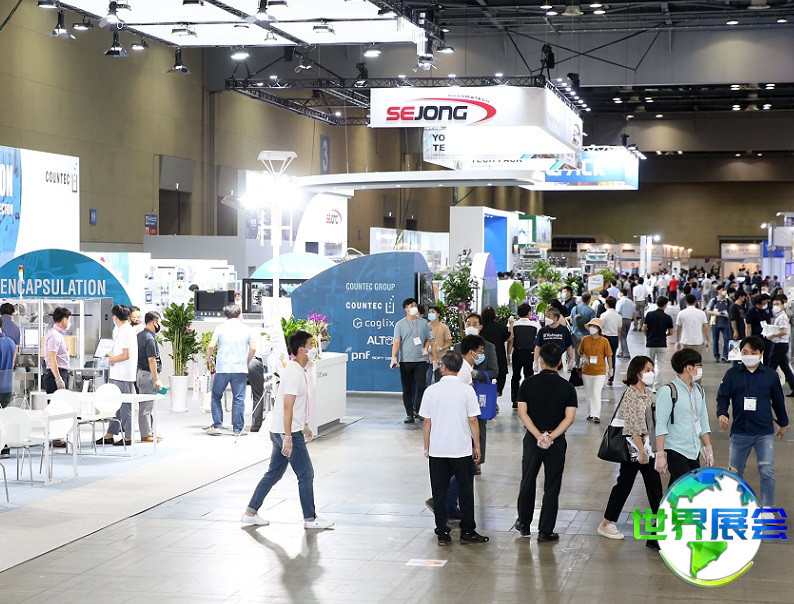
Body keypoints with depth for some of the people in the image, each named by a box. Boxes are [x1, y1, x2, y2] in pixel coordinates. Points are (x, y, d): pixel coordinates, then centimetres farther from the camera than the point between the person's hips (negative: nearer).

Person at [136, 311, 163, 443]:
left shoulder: (140, 335, 13)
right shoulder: (150, 338, -17)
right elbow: (151, 360, -20)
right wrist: (156, 379, -18)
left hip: (141, 373, 10)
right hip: (147, 374, -10)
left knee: (147, 405, 15)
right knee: (146, 406, -5)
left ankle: (149, 432, 22)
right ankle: (146, 435, -2)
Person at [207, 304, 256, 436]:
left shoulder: (220, 328, 0)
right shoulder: (246, 330, 5)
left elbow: (211, 346, -7)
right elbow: (253, 348, 3)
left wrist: (208, 357, 13)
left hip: (222, 368, -1)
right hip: (240, 369, 1)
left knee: (216, 397, 12)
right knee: (239, 399, 5)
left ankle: (217, 426, 8)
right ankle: (238, 429, 6)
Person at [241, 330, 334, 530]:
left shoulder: (298, 370, 13)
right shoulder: (295, 374, -19)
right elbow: (287, 406, -23)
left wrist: (304, 426, 32)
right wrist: (288, 437, -25)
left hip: (281, 431, 10)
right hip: (288, 432, -10)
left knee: (274, 473, 14)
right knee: (306, 474, 0)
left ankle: (250, 513, 17)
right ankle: (310, 519, 10)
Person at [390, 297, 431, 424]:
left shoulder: (423, 323, 10)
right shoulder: (400, 324, 4)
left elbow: (428, 339, 18)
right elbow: (396, 342, -4)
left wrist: (426, 348, -3)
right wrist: (393, 357, -17)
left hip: (421, 360, 1)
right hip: (405, 361, -1)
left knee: (421, 386, -10)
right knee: (407, 389, 4)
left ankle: (417, 410, 7)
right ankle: (409, 414, 11)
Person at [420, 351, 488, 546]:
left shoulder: (431, 391, -4)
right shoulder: (467, 390, -7)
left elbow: (427, 422, -1)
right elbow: (473, 421, -5)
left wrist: (427, 447, 11)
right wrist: (477, 446, 5)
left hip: (437, 450, 1)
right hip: (462, 449, -1)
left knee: (439, 493, 9)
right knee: (465, 492, 10)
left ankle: (442, 533, 11)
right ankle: (467, 532, 13)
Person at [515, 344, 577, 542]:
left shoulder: (529, 383, -3)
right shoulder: (567, 387, -4)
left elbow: (522, 412, -10)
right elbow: (569, 417, -11)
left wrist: (538, 435, -14)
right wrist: (551, 436, -14)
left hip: (533, 439, 1)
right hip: (557, 443, -1)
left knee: (527, 481, 17)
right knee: (552, 487, 6)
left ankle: (524, 524, 28)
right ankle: (545, 531, 7)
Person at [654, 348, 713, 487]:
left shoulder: (699, 391, 14)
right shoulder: (668, 391, -9)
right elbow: (661, 425, -12)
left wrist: (708, 449, 19)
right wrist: (660, 455, -17)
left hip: (694, 453, 7)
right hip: (675, 452, -7)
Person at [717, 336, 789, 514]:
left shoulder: (770, 375, 3)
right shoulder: (732, 374, 2)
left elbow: (778, 401, 14)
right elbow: (723, 397, 2)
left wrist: (783, 423, 23)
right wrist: (722, 414, -17)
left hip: (765, 432, -1)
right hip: (739, 431, 1)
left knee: (767, 471, -9)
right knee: (734, 471, 9)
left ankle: (767, 509, -1)